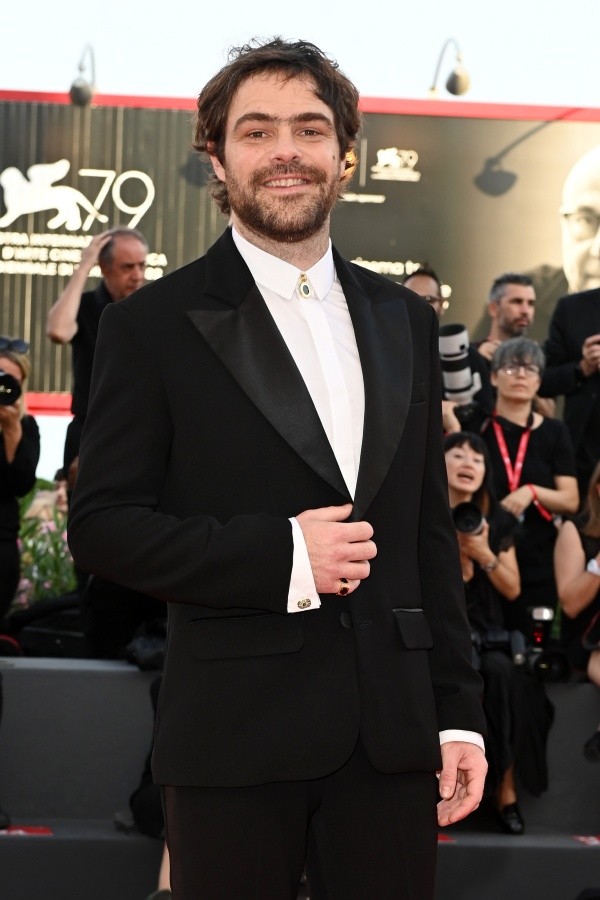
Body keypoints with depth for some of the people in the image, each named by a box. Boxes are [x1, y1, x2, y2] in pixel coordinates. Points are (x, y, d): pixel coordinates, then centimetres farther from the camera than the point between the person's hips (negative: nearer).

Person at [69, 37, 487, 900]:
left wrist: (460, 715, 9)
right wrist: (278, 556, -16)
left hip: (392, 732, 4)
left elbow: (431, 532, 13)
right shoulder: (155, 323, -1)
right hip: (237, 732, -4)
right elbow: (102, 526, -5)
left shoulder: (404, 321, 13)